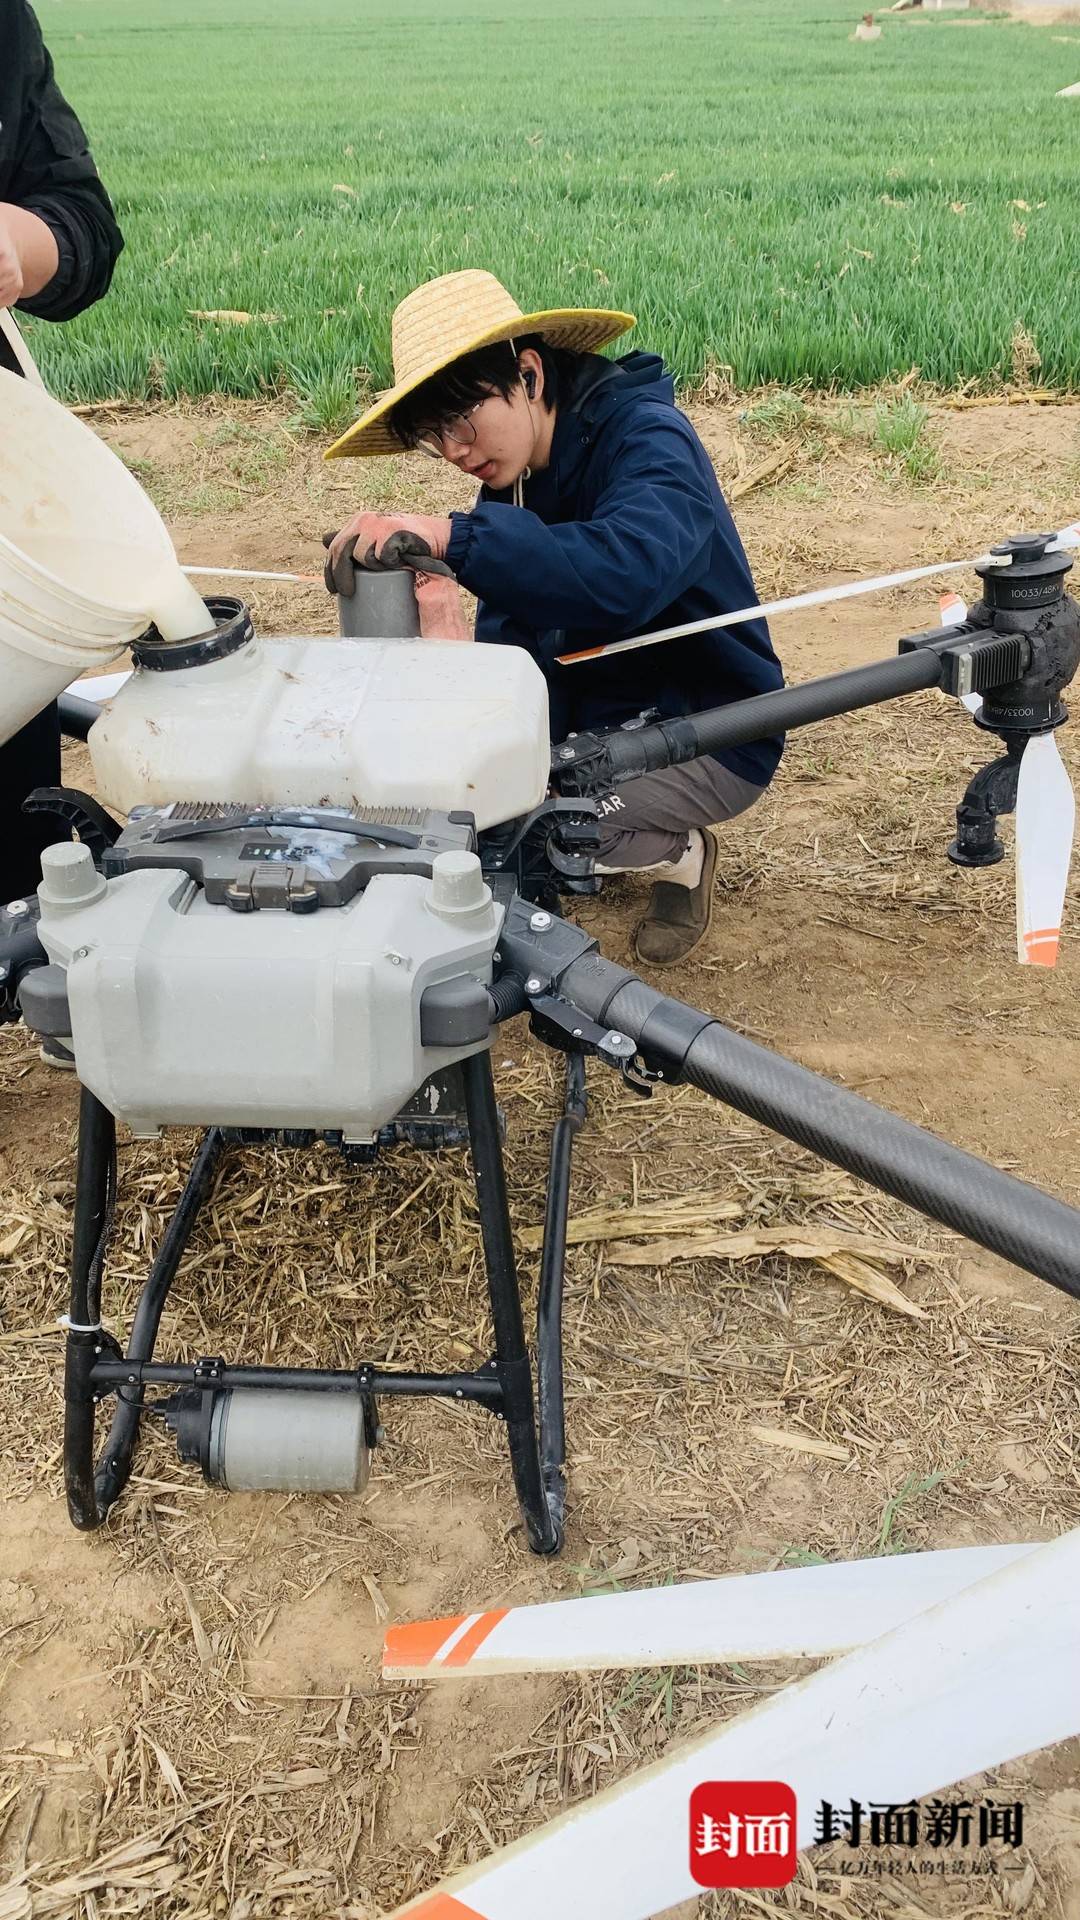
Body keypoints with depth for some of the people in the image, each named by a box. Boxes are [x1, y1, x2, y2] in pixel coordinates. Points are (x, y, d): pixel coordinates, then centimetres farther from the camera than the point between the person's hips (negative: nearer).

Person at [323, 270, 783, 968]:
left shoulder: (648, 439, -21)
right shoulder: (511, 478, 2)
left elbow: (629, 572, -43)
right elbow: (511, 643, -4)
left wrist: (452, 538, -47)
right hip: (595, 720, 8)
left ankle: (680, 853, 3)